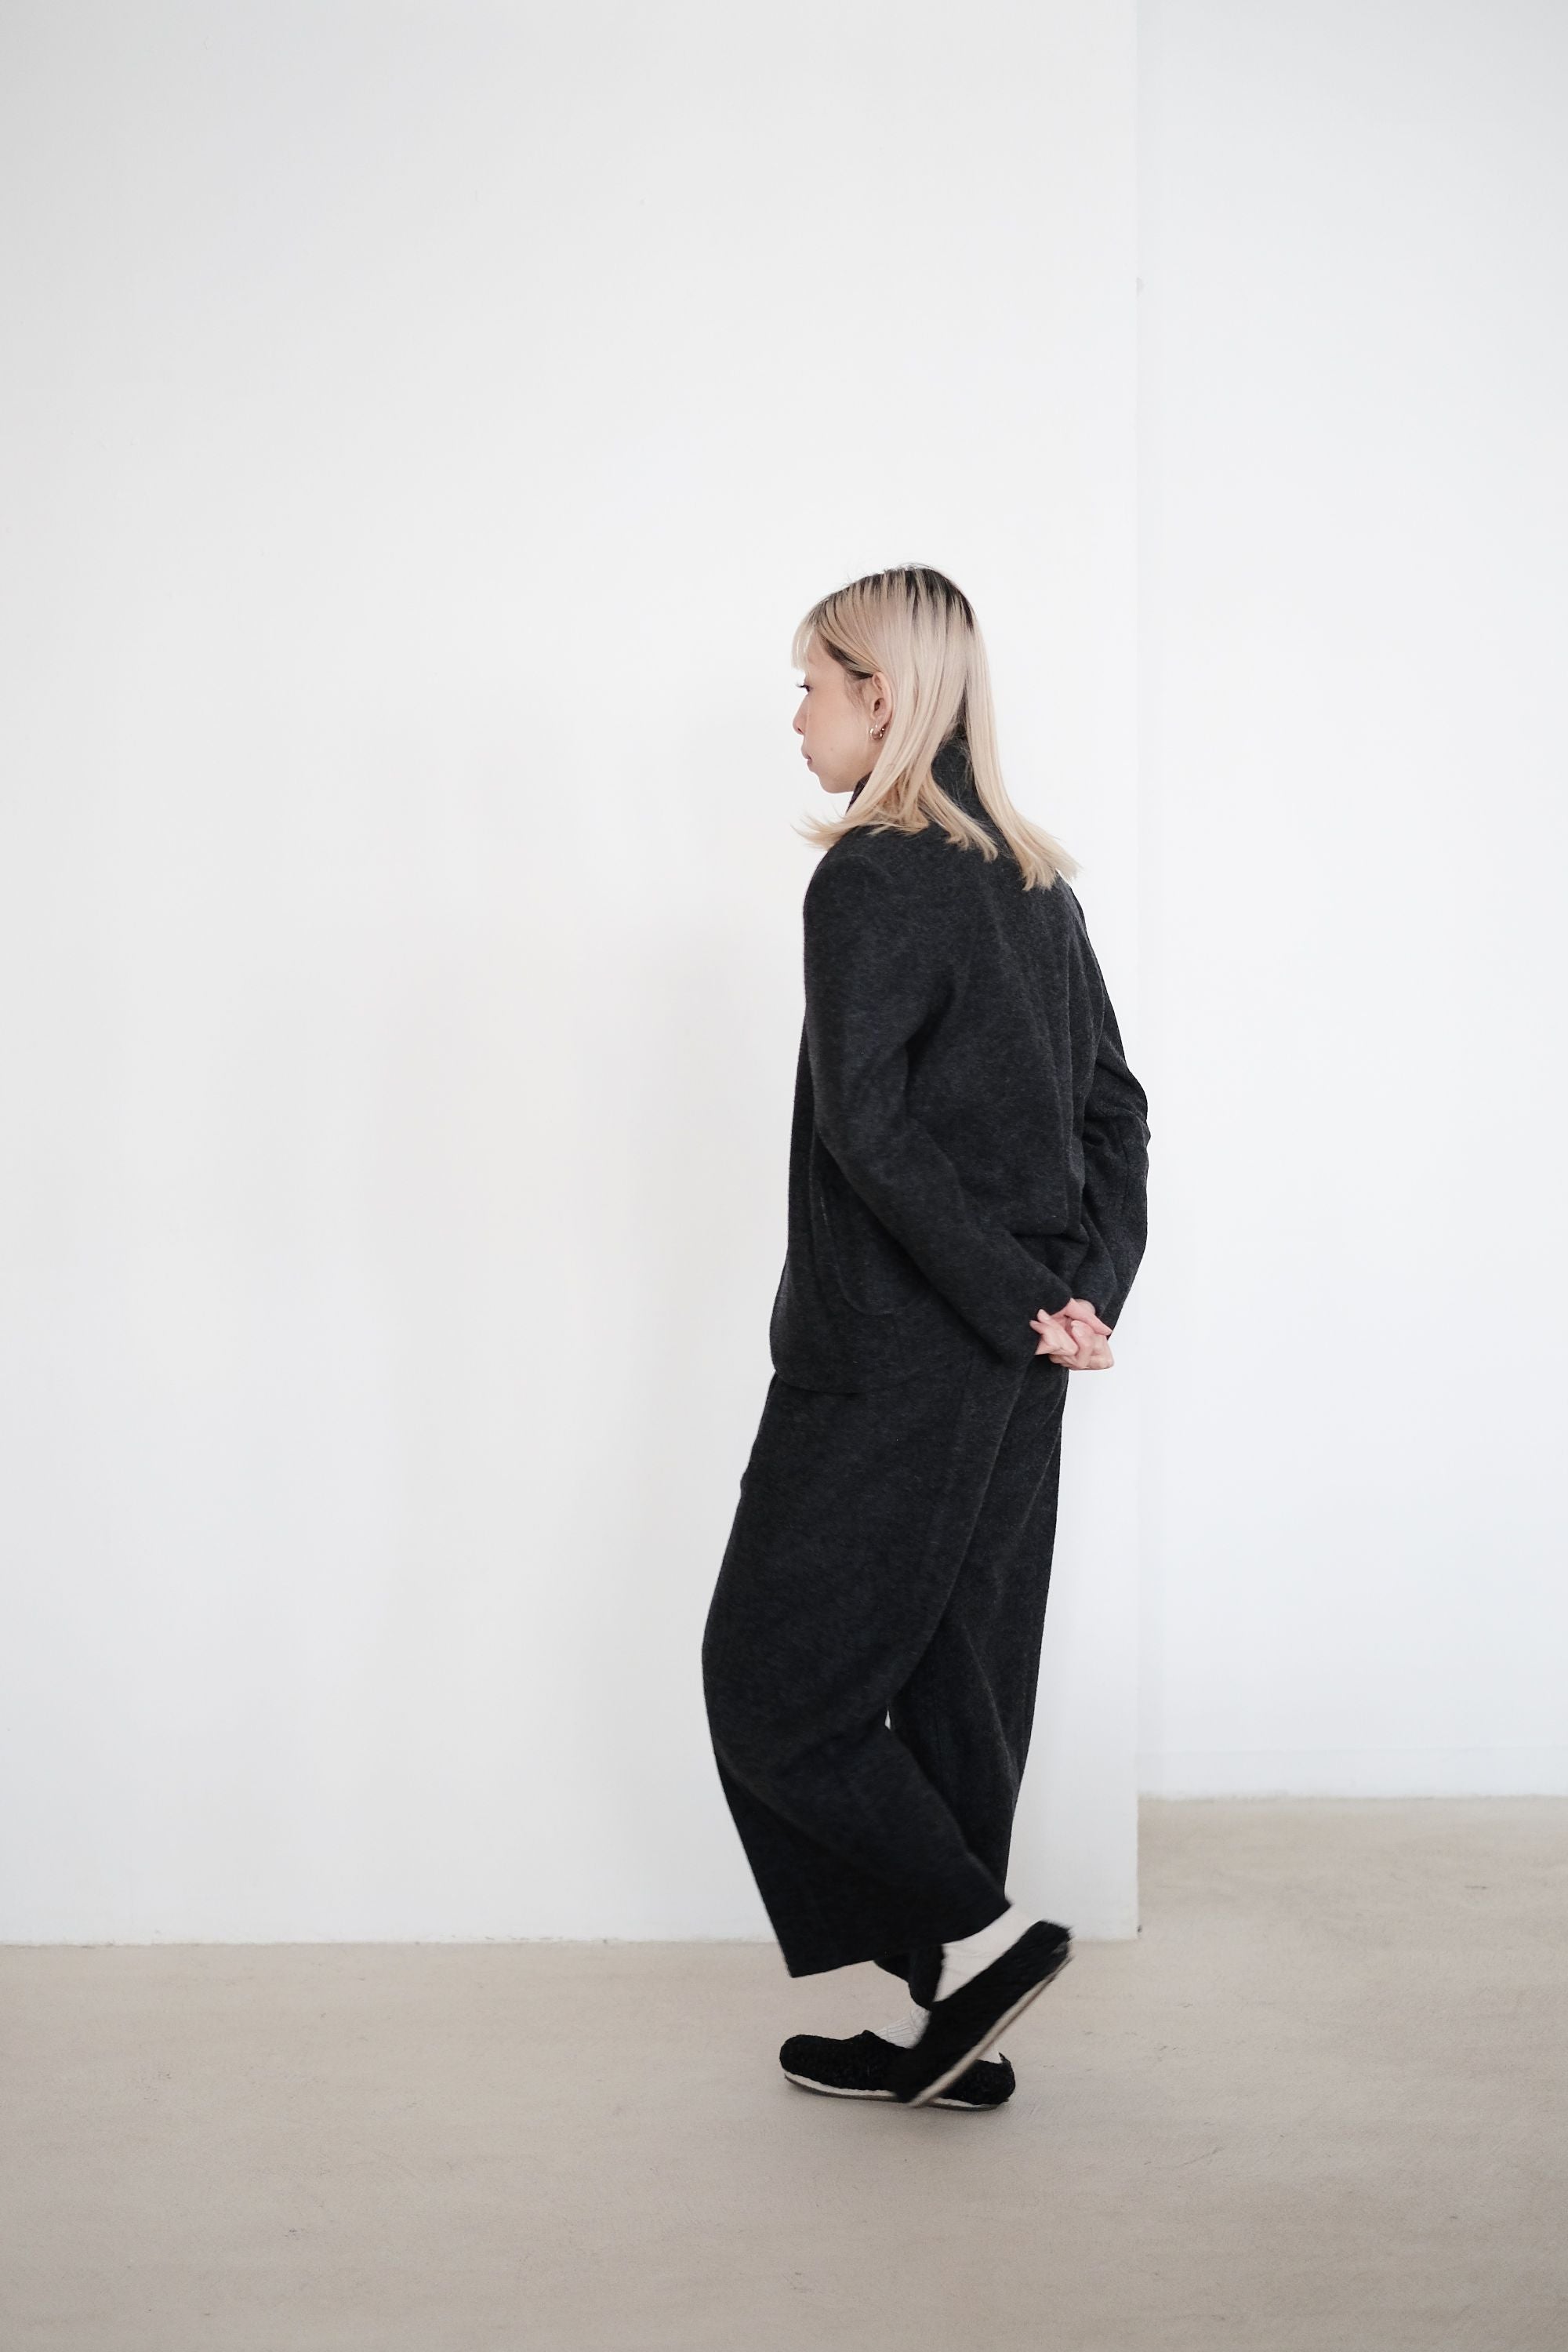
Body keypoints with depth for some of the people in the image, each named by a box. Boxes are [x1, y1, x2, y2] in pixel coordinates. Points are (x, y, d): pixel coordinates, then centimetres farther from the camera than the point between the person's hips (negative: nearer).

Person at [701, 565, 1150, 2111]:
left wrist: (1019, 1304, -17)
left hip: (893, 1361, -8)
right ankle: (950, 2028, 21)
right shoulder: (1035, 881, 12)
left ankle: (976, 1930, 4)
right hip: (1009, 1372, 8)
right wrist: (1086, 1291, 3)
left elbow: (867, 1125, -22)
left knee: (772, 1673, 5)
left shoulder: (872, 878, -13)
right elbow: (1116, 1111, 12)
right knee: (955, 1678, 13)